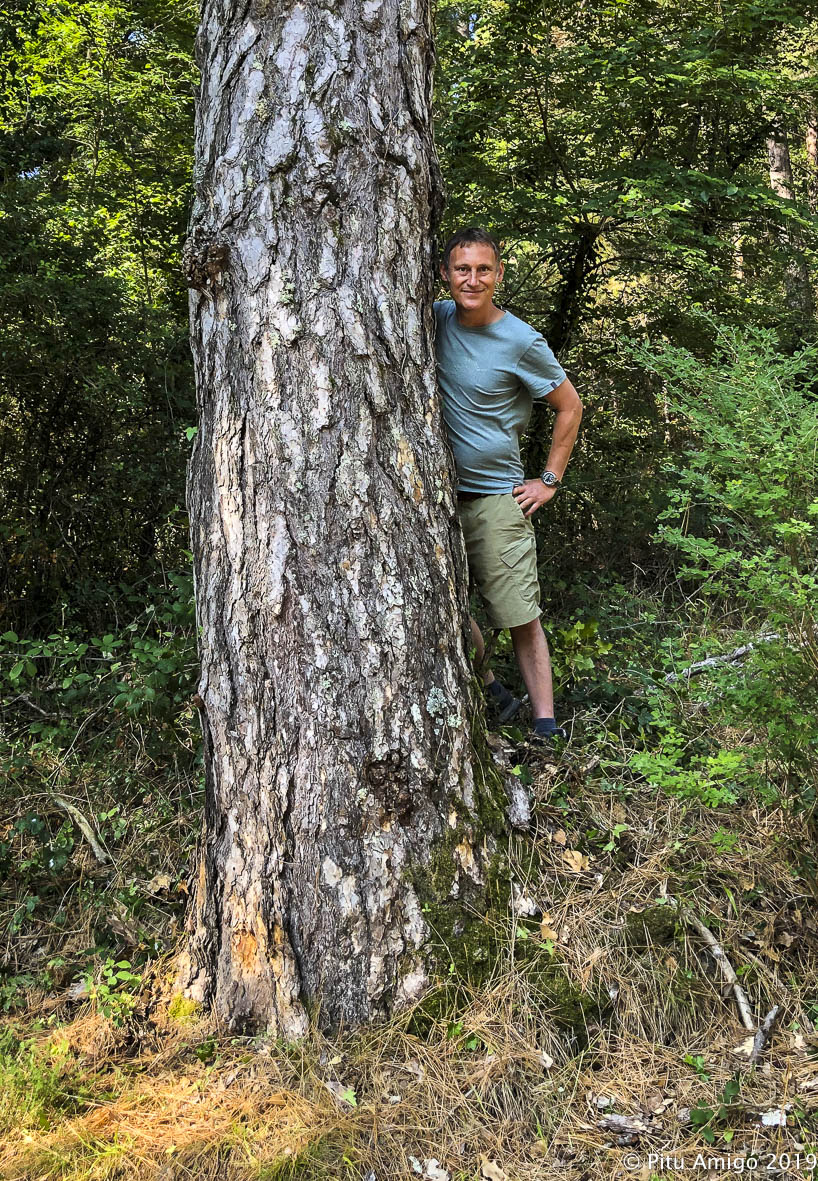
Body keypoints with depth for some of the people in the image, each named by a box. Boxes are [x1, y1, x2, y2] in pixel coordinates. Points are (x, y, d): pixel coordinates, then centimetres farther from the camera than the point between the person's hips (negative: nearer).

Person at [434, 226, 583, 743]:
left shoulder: (521, 341, -11)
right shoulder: (439, 317, 1)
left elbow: (570, 406, -1)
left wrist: (550, 481, -3)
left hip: (496, 497, -5)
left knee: (522, 617, -4)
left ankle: (546, 724, 4)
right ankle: (494, 692, 31)